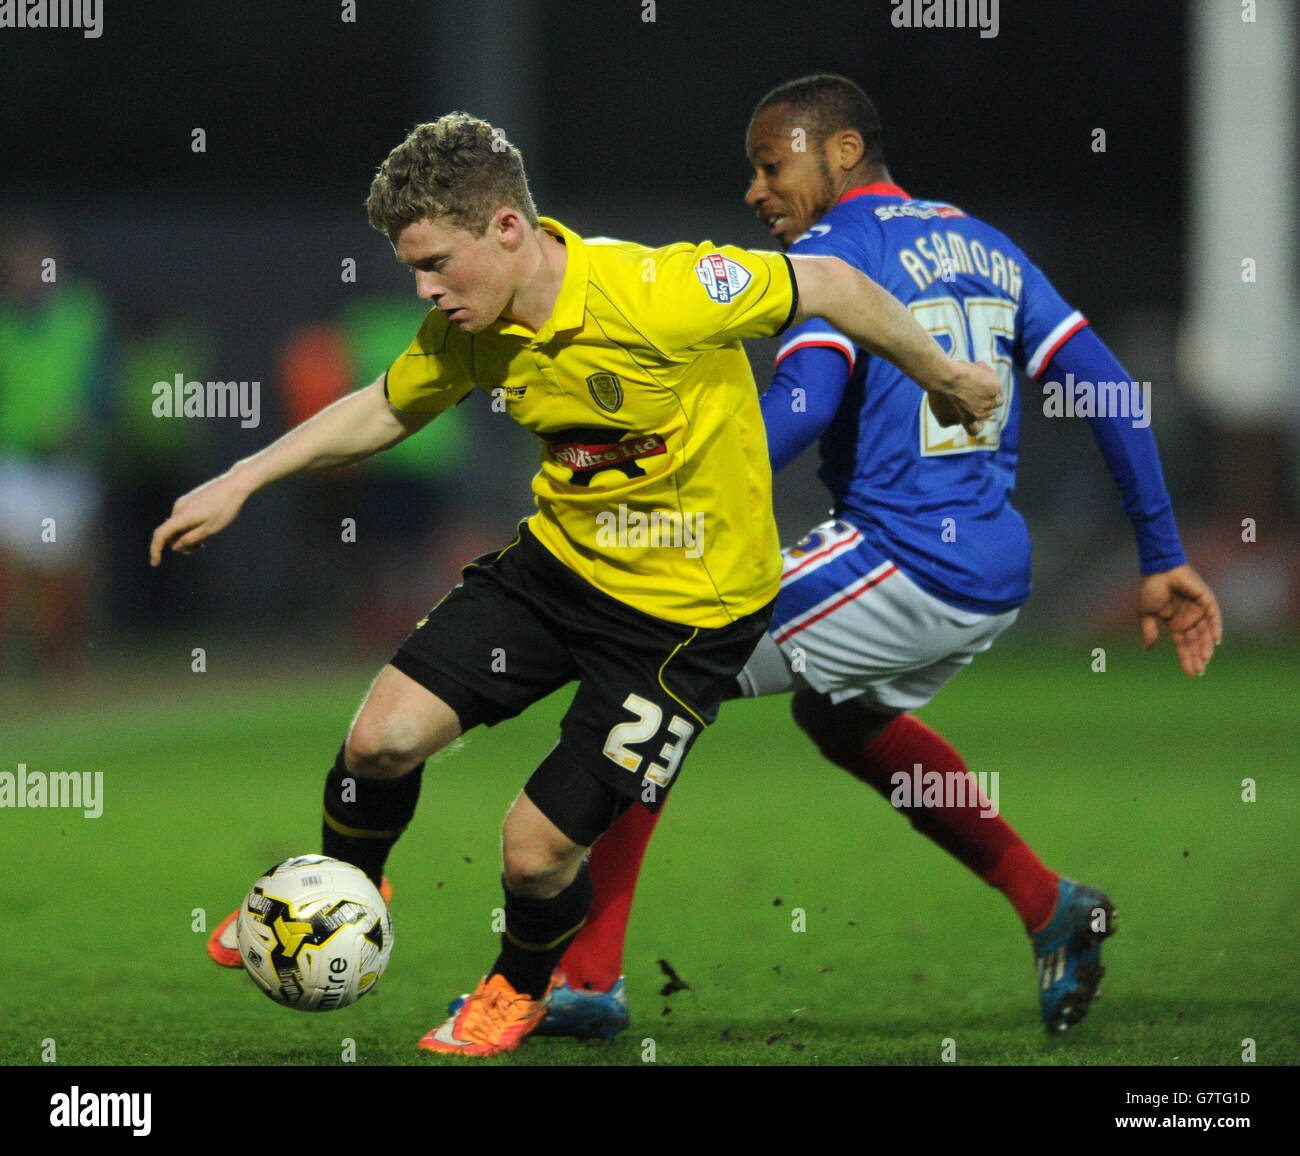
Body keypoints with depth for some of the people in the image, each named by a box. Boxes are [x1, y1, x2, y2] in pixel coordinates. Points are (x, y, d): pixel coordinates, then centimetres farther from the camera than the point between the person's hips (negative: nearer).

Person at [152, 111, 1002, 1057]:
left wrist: (945, 377, -4)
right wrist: (240, 483, 7)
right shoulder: (471, 330, -8)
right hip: (562, 558, 6)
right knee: (386, 734, -7)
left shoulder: (655, 295, -30)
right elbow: (386, 410, 12)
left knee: (539, 851, -6)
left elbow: (829, 286, -17)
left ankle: (522, 984, 30)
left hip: (688, 609, -6)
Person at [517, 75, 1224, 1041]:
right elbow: (1108, 388, 15)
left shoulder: (830, 249, -6)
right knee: (839, 713, 35)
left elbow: (800, 406, -23)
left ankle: (588, 974, -6)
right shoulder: (982, 245, 17)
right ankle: (1050, 908, 28)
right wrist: (1163, 560, 17)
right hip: (998, 579, 8)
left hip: (899, 564, -8)